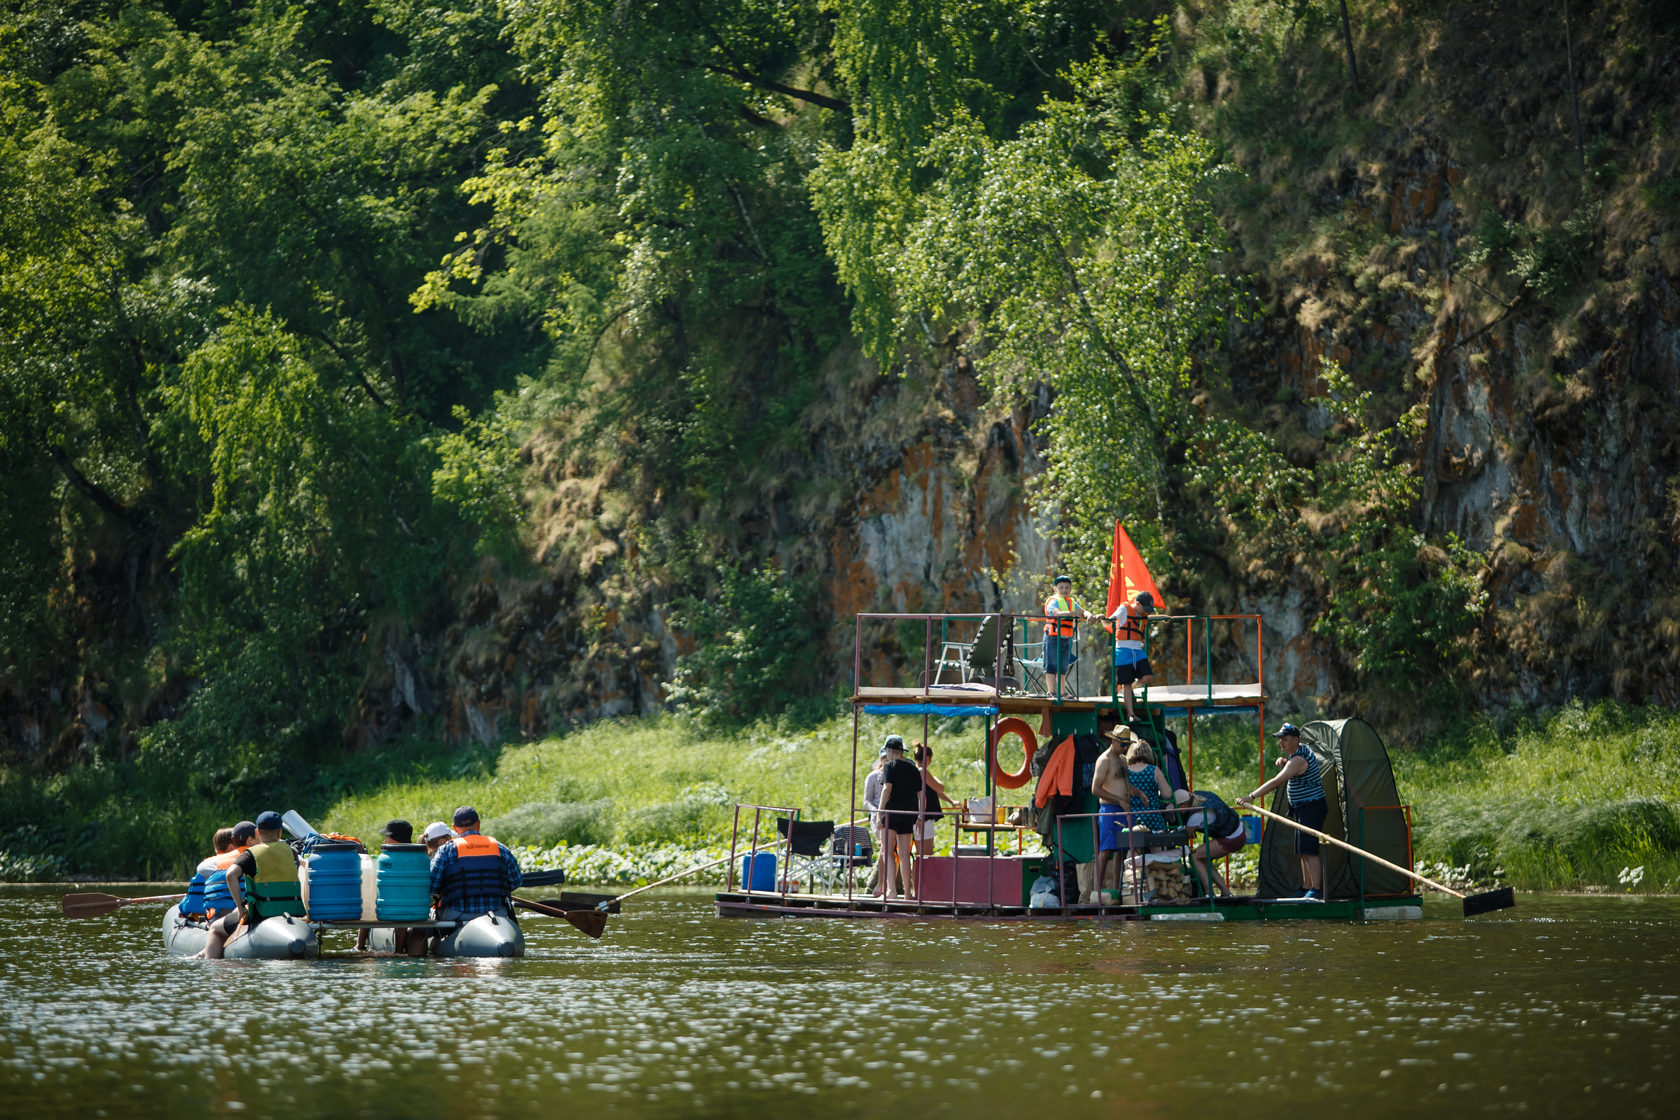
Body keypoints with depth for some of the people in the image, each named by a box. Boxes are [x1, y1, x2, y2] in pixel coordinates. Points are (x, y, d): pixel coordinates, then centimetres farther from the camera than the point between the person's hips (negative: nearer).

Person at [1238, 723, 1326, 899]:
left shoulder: (1298, 760, -22)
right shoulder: (1302, 751, 10)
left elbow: (1277, 781, -30)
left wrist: (1251, 797, -33)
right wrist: (1282, 761, 3)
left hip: (1311, 808, -11)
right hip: (1301, 809, 11)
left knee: (1308, 850, -15)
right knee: (1303, 852, 12)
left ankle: (1316, 890, -19)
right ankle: (1306, 889, 16)